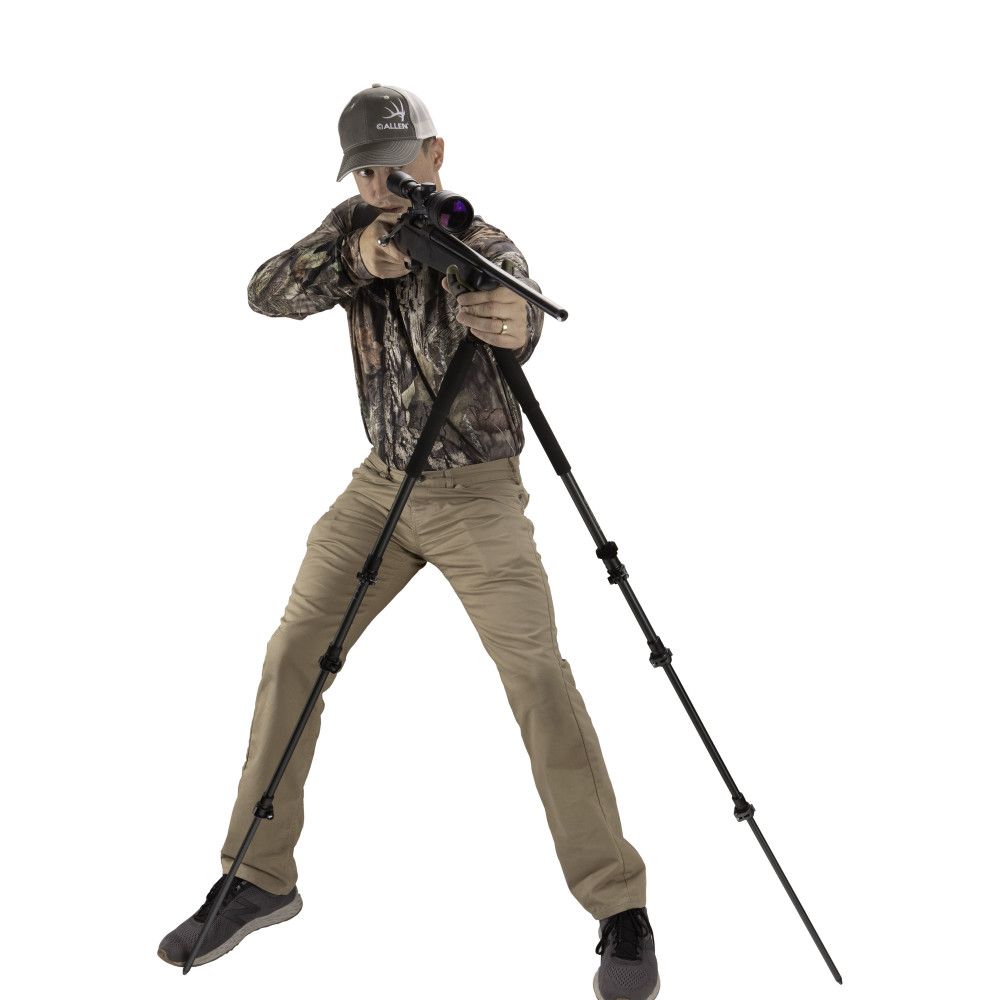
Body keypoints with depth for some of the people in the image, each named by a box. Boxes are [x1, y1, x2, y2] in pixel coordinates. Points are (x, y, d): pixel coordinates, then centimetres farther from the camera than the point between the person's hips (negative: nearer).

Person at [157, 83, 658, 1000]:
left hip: (476, 492, -5)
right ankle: (259, 880, 16)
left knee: (537, 674, -18)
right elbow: (266, 293, -9)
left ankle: (621, 909, -10)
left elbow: (515, 315, -34)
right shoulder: (355, 228, 3)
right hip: (380, 486, 6)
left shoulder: (484, 248, -13)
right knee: (293, 657, 2)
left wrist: (512, 326, -58)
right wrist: (353, 258, -26)